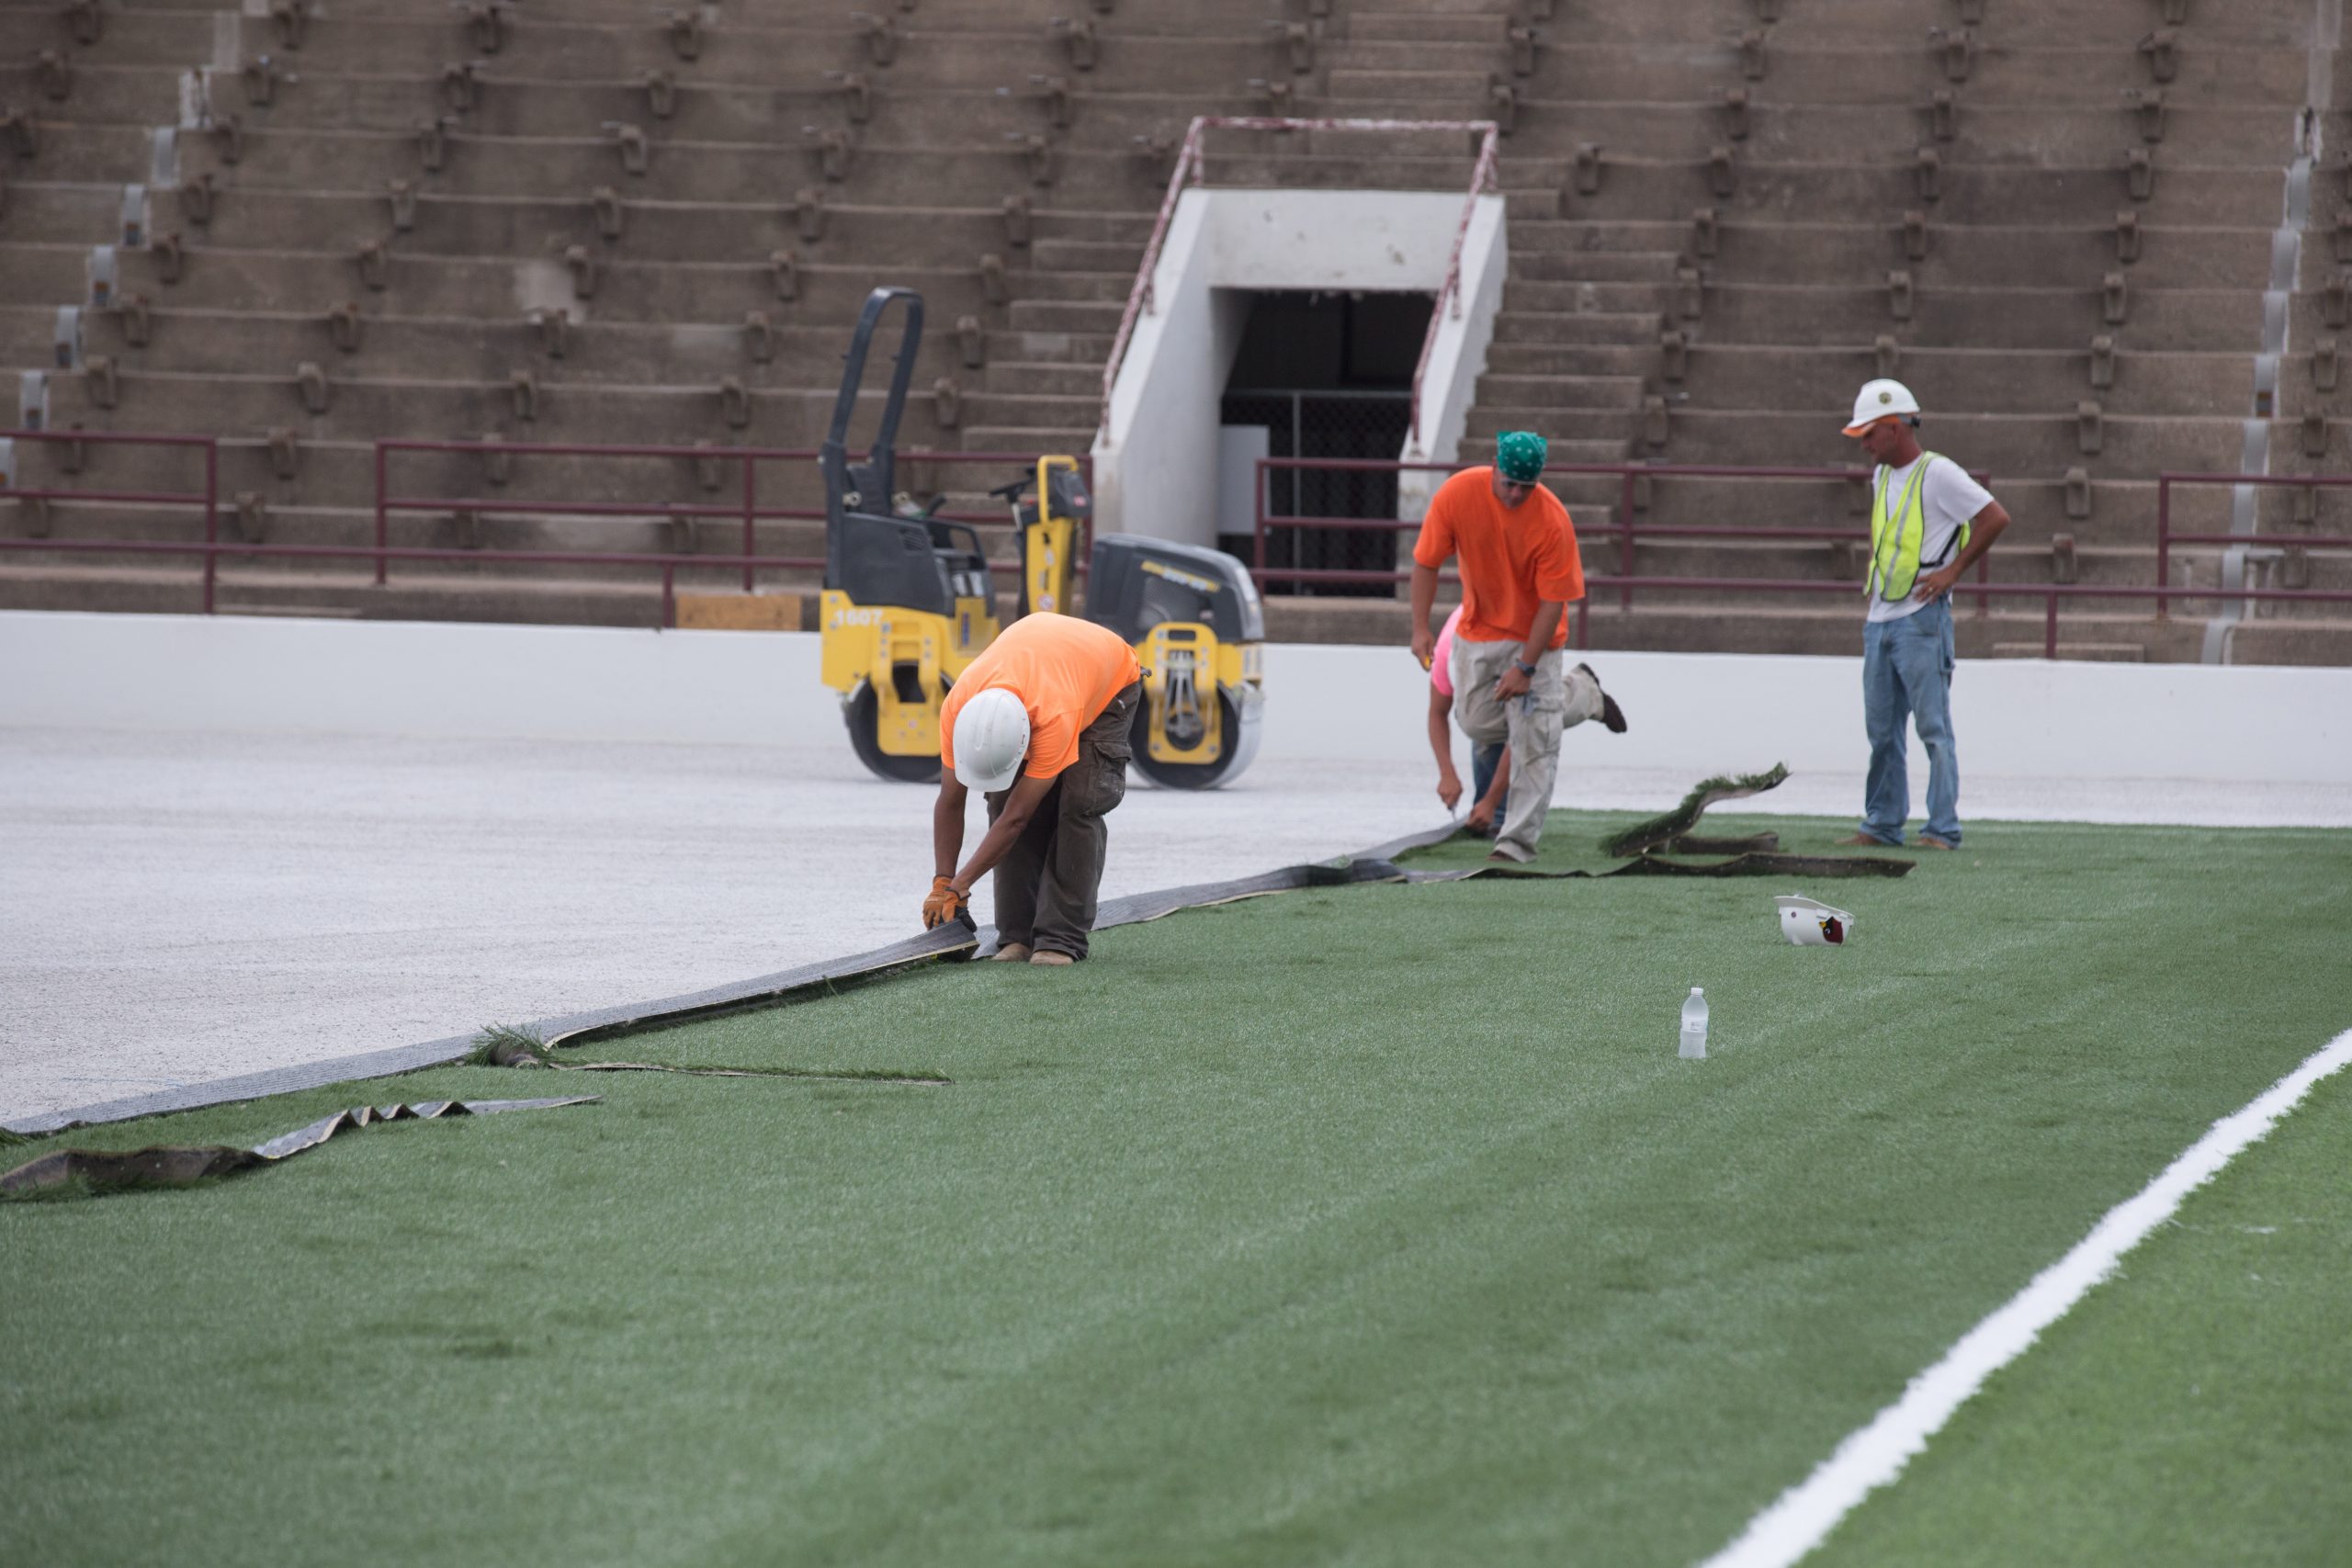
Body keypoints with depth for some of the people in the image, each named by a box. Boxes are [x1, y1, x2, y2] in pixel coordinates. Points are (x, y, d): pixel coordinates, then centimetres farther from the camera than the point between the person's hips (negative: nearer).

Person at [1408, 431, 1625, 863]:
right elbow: (1426, 562, -8)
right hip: (1478, 630, 4)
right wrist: (1421, 629, -14)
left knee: (1533, 739, -9)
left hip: (1534, 635, -4)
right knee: (1476, 723, 4)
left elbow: (1553, 601, -21)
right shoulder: (1457, 494, -20)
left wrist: (1525, 668, -23)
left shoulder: (1553, 521, -27)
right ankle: (1581, 693, 25)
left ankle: (1518, 842, -3)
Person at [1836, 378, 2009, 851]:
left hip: (1921, 619, -8)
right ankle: (1882, 824, 14)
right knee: (1881, 729, 9)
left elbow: (1995, 518, -12)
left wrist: (1952, 570, -9)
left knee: (1933, 727, -7)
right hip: (1880, 618, 8)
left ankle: (1943, 829, -7)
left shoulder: (1938, 474, -10)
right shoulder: (1882, 476, 16)